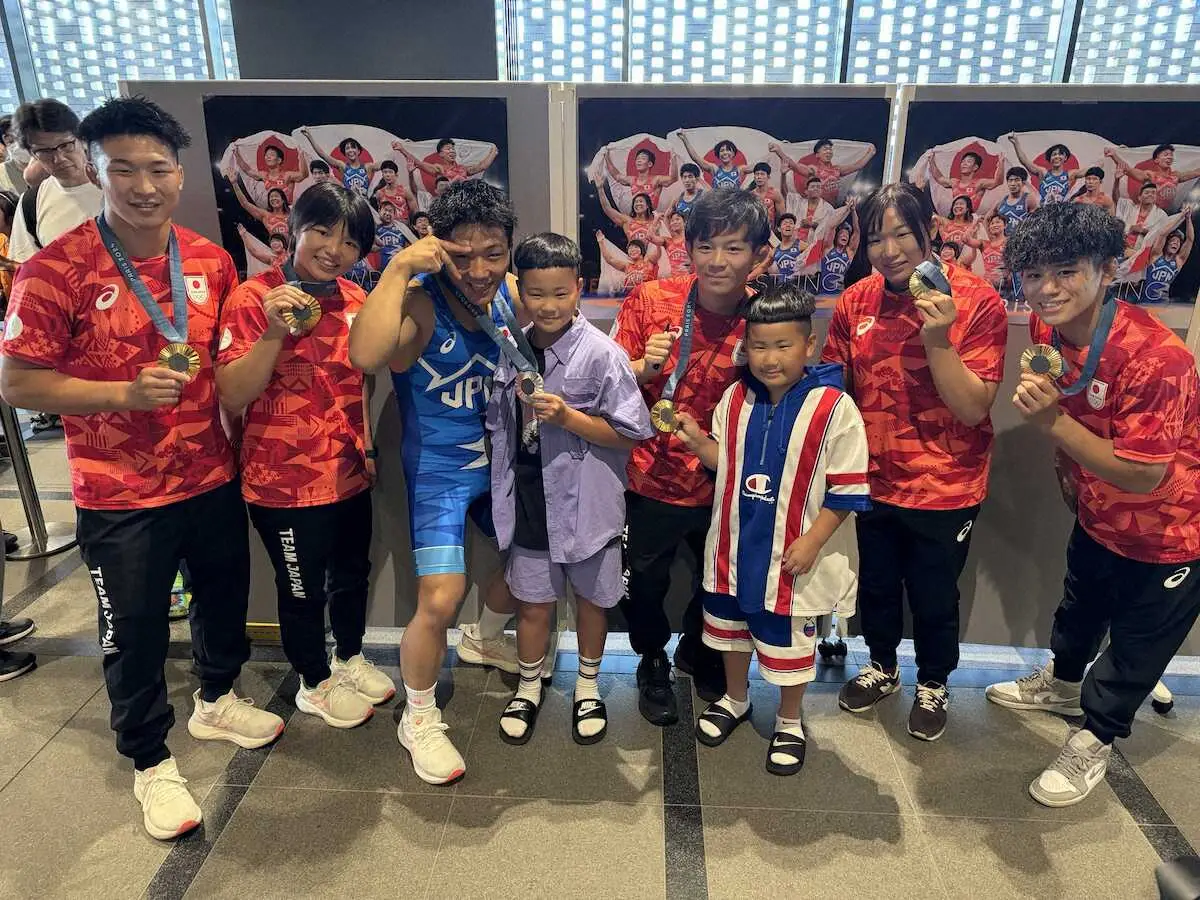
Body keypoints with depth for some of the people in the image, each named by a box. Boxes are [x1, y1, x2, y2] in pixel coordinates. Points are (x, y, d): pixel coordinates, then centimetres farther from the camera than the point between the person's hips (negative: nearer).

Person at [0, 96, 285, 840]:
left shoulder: (211, 263, 0)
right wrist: (127, 392, -25)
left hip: (214, 479, 5)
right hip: (120, 498, -4)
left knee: (226, 597, 22)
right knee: (135, 633, 10)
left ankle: (217, 701, 50)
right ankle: (152, 763, 34)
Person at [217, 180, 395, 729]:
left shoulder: (355, 300, 2)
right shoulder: (254, 299, -16)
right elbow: (232, 396, -22)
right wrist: (274, 333, -34)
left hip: (349, 474, 6)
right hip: (285, 484, -6)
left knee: (353, 573, 23)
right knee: (304, 590, 13)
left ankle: (349, 659, 49)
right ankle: (315, 684, 38)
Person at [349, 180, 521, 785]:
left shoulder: (511, 293, -7)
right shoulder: (418, 302, -24)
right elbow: (364, 355, -43)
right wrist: (399, 267, -39)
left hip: (500, 461, 7)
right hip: (439, 469, -6)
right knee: (440, 599, -13)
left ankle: (484, 640, 51)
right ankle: (418, 719, 16)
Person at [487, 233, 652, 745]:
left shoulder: (601, 354, -14)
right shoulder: (512, 352, 0)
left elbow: (631, 433, -14)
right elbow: (498, 424, 13)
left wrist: (568, 417, -24)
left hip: (586, 504, -3)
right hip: (529, 501, 3)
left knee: (591, 597, 18)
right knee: (533, 602, 15)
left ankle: (587, 686, 42)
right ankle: (529, 687, 41)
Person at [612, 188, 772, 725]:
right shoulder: (650, 300, -13)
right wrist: (645, 367, -26)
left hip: (727, 486, 2)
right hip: (653, 478, -1)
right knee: (645, 582, 13)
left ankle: (698, 652, 52)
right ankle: (653, 663, 44)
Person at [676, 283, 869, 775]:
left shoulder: (834, 407, -17)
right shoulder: (735, 397, -2)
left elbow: (847, 489, -13)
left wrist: (812, 541, -18)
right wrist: (697, 441, -10)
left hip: (790, 555, -4)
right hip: (733, 547, 5)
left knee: (789, 643, 14)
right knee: (730, 627, 23)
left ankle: (789, 721, 39)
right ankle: (735, 698, 49)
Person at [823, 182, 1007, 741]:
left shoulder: (978, 303, -15)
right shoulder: (854, 303, -5)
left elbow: (973, 408, -19)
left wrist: (937, 340, -30)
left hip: (945, 488, -3)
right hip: (875, 481, 3)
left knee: (934, 598, 15)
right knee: (876, 586, 22)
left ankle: (933, 684, 43)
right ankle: (882, 667, 49)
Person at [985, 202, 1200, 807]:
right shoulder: (1046, 330, -13)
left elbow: (1143, 476, -33)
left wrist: (1052, 423, -39)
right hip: (1097, 515, 7)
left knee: (1136, 644, 13)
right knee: (1080, 610, 29)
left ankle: (1093, 741, 35)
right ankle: (1062, 682, 55)